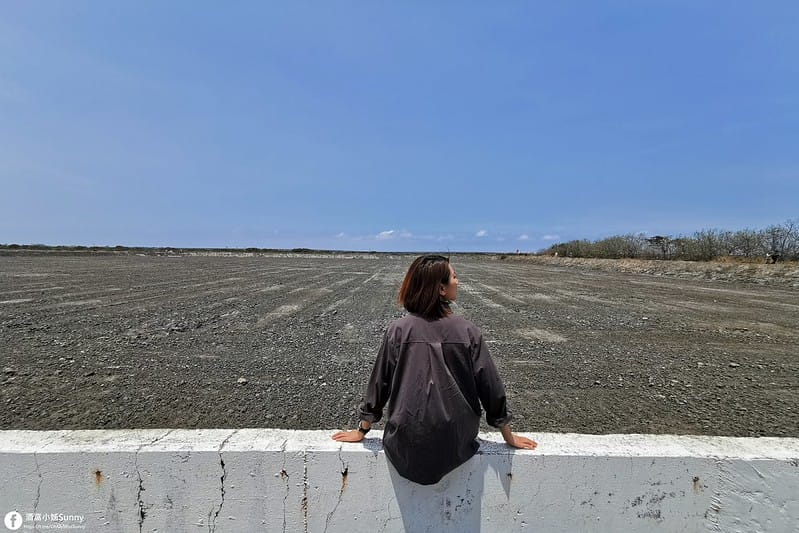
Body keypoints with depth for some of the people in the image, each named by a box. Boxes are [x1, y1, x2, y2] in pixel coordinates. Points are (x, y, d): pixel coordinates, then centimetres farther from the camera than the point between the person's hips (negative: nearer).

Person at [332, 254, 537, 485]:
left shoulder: (397, 330, -12)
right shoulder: (468, 332, -12)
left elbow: (379, 383, -4)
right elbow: (490, 385, -4)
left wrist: (362, 430, 10)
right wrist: (508, 436, 10)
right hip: (456, 445, 0)